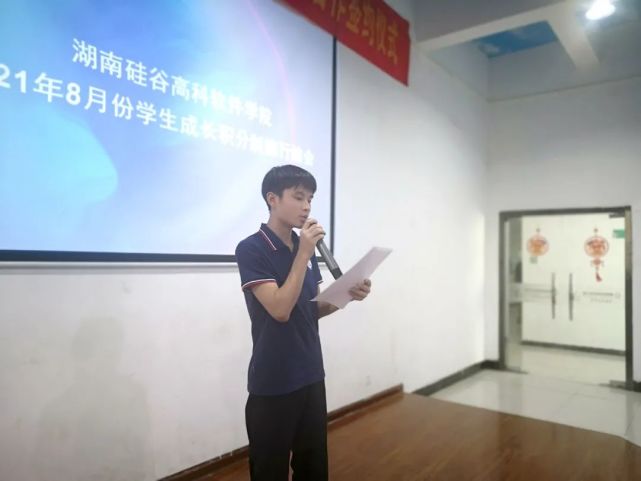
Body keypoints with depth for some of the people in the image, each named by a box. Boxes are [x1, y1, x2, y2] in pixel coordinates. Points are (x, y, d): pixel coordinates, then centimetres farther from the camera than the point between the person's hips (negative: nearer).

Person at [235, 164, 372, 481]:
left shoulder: (305, 248, 7)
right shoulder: (251, 249, -14)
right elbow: (280, 310, -22)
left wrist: (346, 296, -5)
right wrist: (303, 254, -21)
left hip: (311, 377, 7)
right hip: (272, 385, -6)